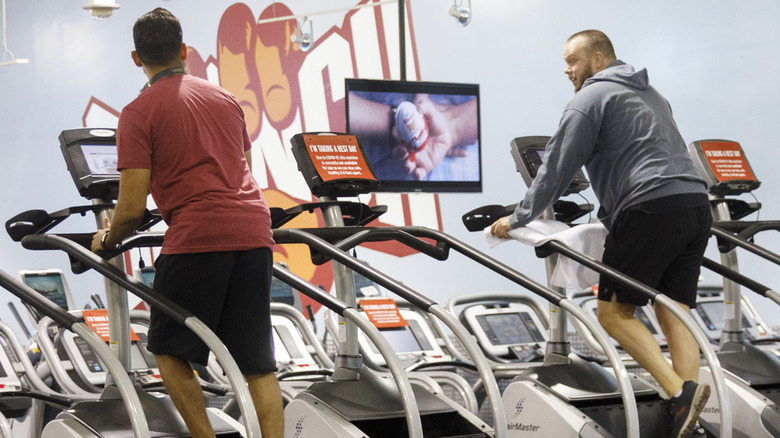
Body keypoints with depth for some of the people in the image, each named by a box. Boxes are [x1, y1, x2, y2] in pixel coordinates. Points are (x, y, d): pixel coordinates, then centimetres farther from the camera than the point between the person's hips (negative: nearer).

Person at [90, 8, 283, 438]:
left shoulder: (138, 112, 2)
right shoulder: (224, 98, 20)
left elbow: (132, 208, -4)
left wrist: (106, 240, 16)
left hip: (198, 236, -5)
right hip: (254, 230, 5)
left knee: (169, 351, 12)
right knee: (257, 362, 7)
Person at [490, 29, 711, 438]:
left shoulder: (591, 98, 3)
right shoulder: (649, 94, 29)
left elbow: (557, 167, 0)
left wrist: (517, 219, 9)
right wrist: (612, 214, 42)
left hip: (650, 207, -8)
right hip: (696, 203, 8)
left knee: (614, 312, -2)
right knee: (674, 312, 6)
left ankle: (679, 390, -18)